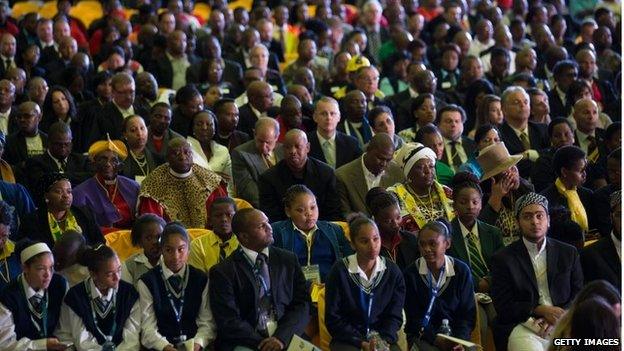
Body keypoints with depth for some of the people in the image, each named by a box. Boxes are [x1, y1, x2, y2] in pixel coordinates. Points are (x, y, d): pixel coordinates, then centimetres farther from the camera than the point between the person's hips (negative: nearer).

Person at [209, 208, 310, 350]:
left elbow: (302, 304, 6)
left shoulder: (288, 260, 11)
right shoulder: (222, 272, 0)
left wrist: (281, 337, -10)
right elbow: (228, 321, -6)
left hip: (285, 338, 3)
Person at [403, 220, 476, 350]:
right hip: (423, 336, -2)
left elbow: (468, 312, 4)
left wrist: (459, 340, -13)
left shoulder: (462, 271, 2)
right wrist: (435, 339, -16)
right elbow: (412, 316, -3)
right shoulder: (411, 274, -2)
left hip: (456, 334, 2)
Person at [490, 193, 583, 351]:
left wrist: (555, 318, -7)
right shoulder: (502, 259, 7)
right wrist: (541, 310, -12)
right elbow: (503, 305, 1)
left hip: (561, 324, 3)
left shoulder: (569, 253, 15)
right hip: (523, 325, -3)